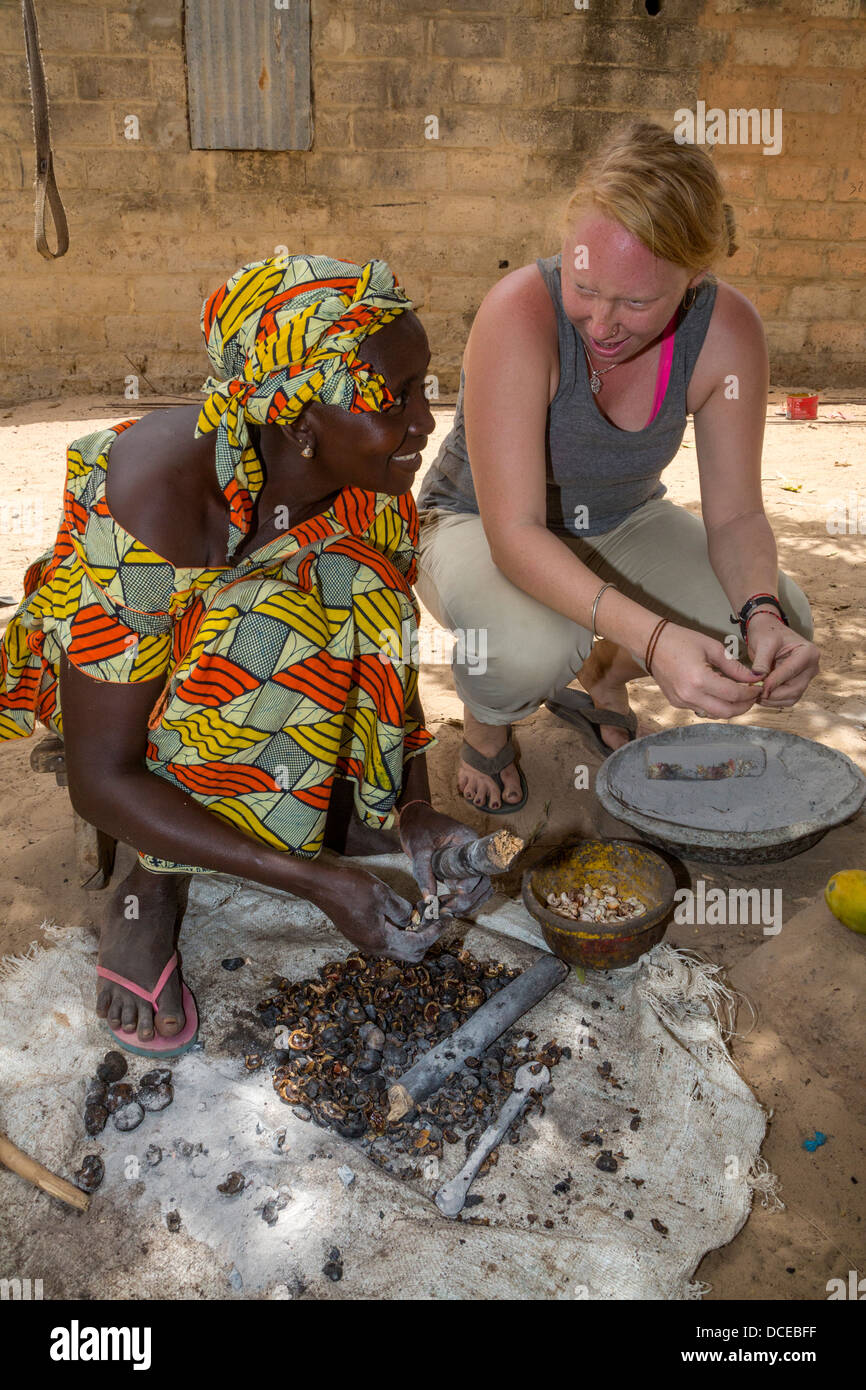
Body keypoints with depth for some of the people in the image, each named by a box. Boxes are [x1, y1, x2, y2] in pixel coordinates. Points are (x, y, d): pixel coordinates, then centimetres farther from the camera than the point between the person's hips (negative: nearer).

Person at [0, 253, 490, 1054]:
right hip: (106, 677, -4)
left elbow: (385, 653, -6)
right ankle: (156, 885, -18)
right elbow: (99, 781, -31)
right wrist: (313, 880, -37)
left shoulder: (374, 477, -19)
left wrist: (416, 806, -24)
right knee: (269, 627, -35)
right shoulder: (153, 499, -36)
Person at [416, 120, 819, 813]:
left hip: (621, 523, 5)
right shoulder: (520, 312, -33)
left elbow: (736, 514, -13)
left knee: (784, 621, -17)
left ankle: (602, 678, 13)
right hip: (479, 526, -4)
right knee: (534, 646, -38)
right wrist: (652, 636, -49)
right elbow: (515, 534, -36)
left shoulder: (727, 330, -20)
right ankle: (485, 721, 2)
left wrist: (763, 613, -35)